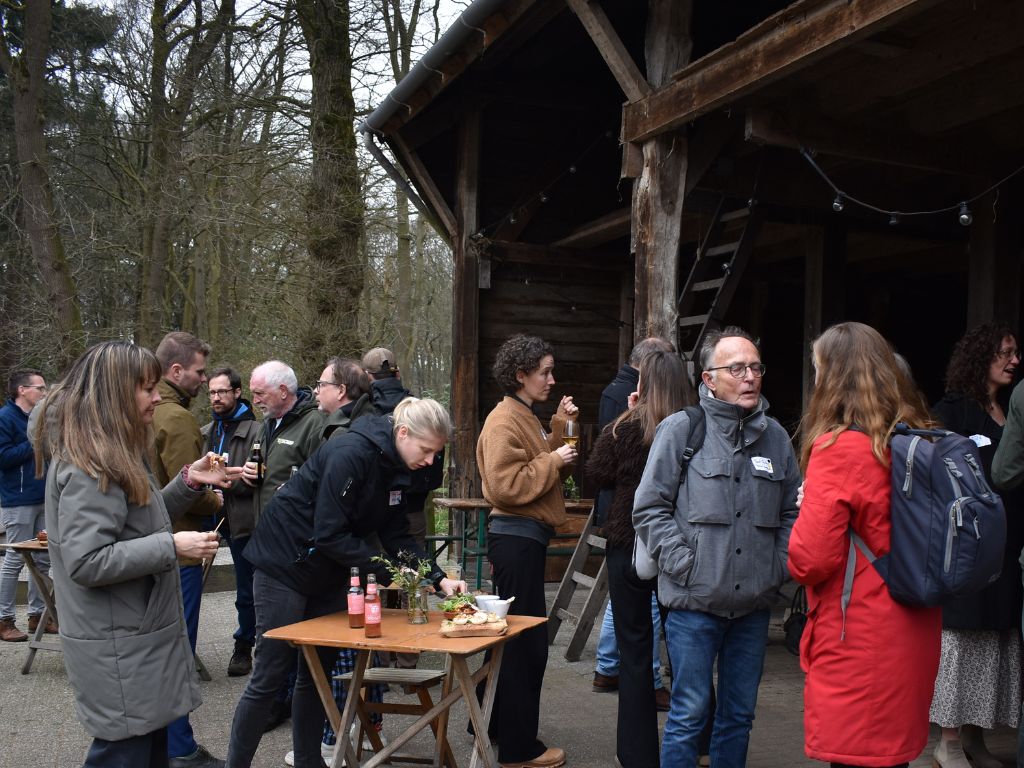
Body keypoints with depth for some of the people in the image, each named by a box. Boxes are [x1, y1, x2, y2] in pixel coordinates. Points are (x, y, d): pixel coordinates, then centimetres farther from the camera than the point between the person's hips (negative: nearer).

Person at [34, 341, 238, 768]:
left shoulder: (112, 454, 12)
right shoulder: (88, 465, -21)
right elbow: (86, 562, -26)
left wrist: (189, 483, 7)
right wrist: (172, 546, -25)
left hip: (138, 637, 10)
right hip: (119, 648, -10)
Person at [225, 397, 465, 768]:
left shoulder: (392, 466, 1)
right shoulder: (350, 454, -26)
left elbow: (396, 533, 3)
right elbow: (329, 533, -27)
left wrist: (438, 578, -7)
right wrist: (387, 571, -23)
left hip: (326, 573, 8)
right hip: (285, 566, -8)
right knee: (269, 677, -2)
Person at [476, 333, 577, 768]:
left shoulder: (526, 418, 16)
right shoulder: (504, 422, -15)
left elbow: (548, 468, 13)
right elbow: (506, 485, -23)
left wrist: (560, 429, 4)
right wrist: (552, 460, -17)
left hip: (526, 536, 10)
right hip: (516, 537, -10)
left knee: (517, 637, 19)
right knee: (528, 642, -3)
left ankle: (500, 728, 33)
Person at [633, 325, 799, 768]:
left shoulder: (775, 436, 7)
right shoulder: (681, 429, -6)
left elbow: (792, 511, 15)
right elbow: (649, 508, -6)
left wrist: (780, 565, 4)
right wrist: (685, 564, -12)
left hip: (755, 604, 5)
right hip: (694, 603, -4)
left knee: (739, 715, 16)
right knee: (690, 715, 3)